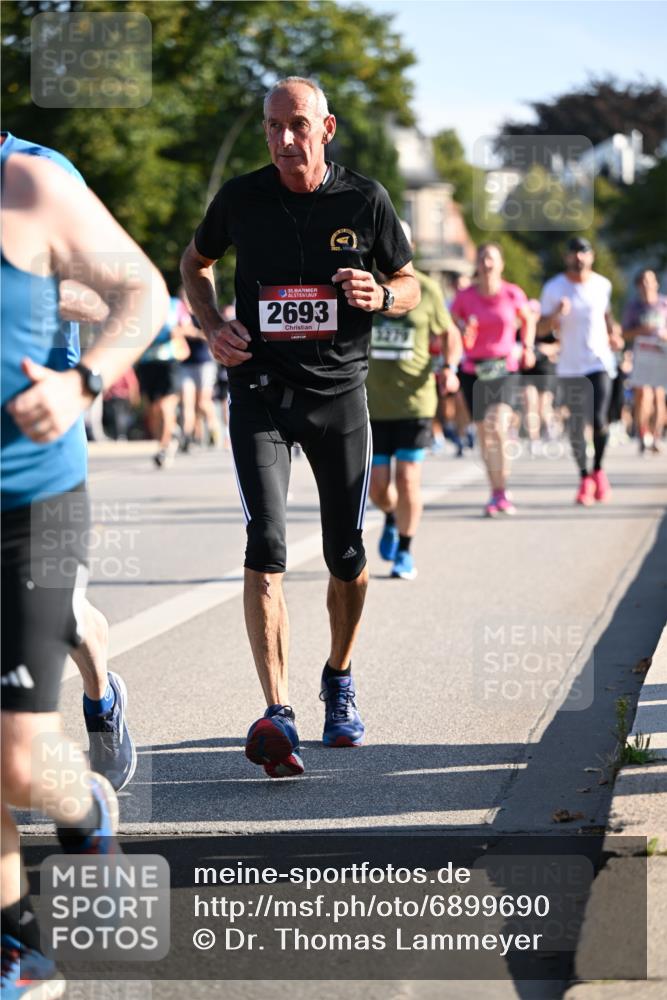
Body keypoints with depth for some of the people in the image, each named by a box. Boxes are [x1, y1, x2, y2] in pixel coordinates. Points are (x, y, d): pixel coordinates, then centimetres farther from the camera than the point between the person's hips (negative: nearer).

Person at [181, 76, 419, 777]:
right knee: (265, 548, -17)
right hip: (260, 389, -1)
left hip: (340, 391, 1)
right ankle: (277, 717, -24)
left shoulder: (364, 199, -2)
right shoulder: (240, 198, -1)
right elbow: (195, 263, 17)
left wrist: (380, 297, -13)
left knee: (347, 559, 8)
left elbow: (410, 284, 10)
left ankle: (339, 680, 34)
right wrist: (213, 327, 0)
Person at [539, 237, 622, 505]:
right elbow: (541, 329, -4)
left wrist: (612, 335, 9)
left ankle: (598, 471, 9)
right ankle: (584, 478, 16)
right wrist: (556, 315, -22)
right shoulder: (554, 288, -4)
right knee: (576, 426, 1)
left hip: (599, 363, 1)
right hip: (569, 367, -1)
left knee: (599, 421, -12)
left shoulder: (602, 285, 5)